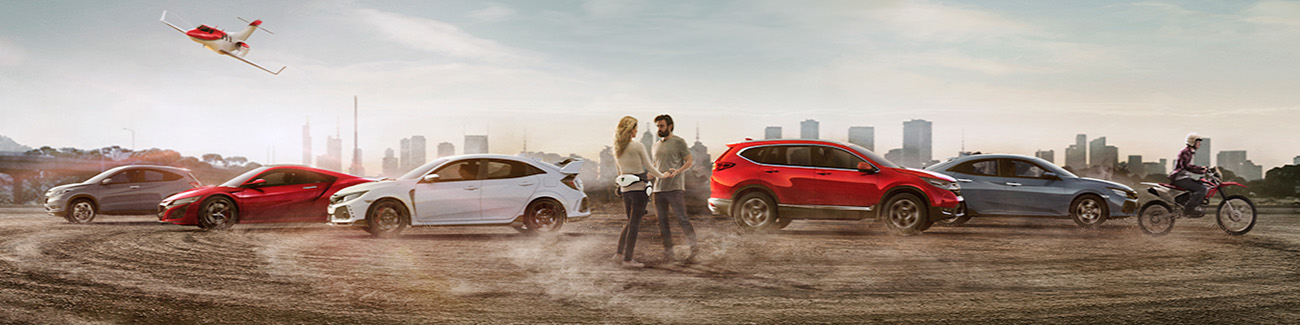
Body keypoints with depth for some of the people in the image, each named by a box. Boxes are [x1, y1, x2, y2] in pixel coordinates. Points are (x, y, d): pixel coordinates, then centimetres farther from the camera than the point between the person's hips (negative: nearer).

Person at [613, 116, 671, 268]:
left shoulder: (616, 149, 9)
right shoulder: (638, 146, -11)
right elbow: (649, 168, -7)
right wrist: (663, 176, 11)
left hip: (625, 189, 7)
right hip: (639, 188, -7)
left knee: (631, 222, 21)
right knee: (634, 223, -2)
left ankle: (620, 252, 19)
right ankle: (627, 259, -1)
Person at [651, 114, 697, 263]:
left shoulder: (679, 142, -1)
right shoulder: (656, 145, 20)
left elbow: (689, 161, -3)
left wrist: (677, 171, -20)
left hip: (675, 188, -7)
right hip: (658, 188, 7)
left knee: (682, 219, -11)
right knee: (662, 222, 5)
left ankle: (693, 247, -2)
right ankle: (668, 252, 11)